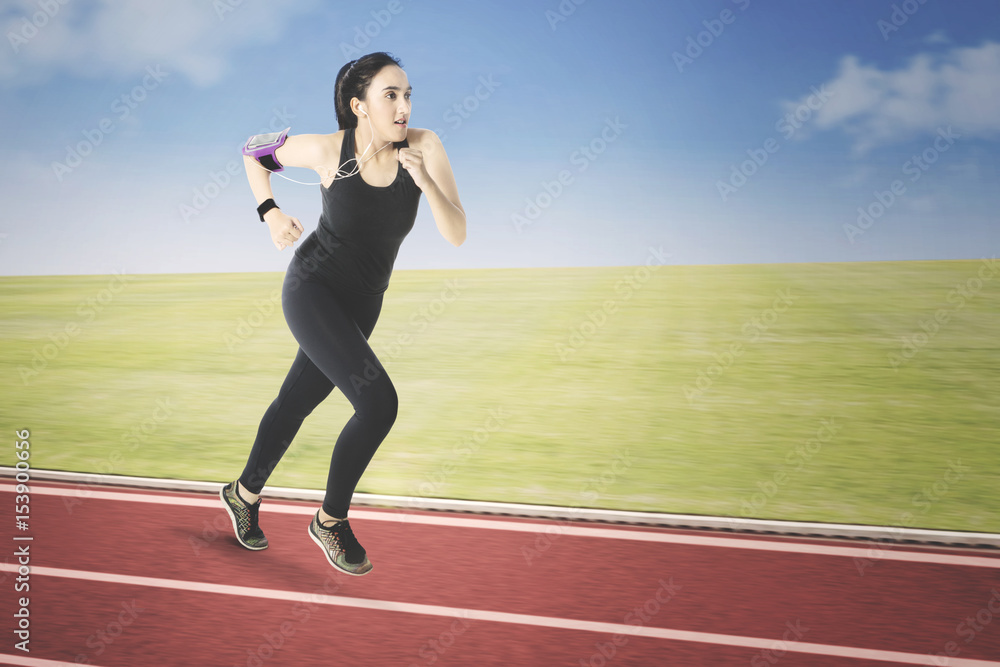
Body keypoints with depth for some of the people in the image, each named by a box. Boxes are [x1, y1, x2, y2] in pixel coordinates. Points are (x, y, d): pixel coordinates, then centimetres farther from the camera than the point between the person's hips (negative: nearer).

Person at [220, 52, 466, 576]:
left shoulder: (423, 146, -12)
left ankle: (244, 493, 46)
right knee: (379, 403, -19)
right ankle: (330, 520, 5)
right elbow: (254, 153, 4)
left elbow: (456, 235, -18)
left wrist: (426, 181, -31)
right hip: (311, 289, -4)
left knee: (295, 402, 19)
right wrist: (270, 213, -7)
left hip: (361, 303, 4)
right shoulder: (327, 149, -15)